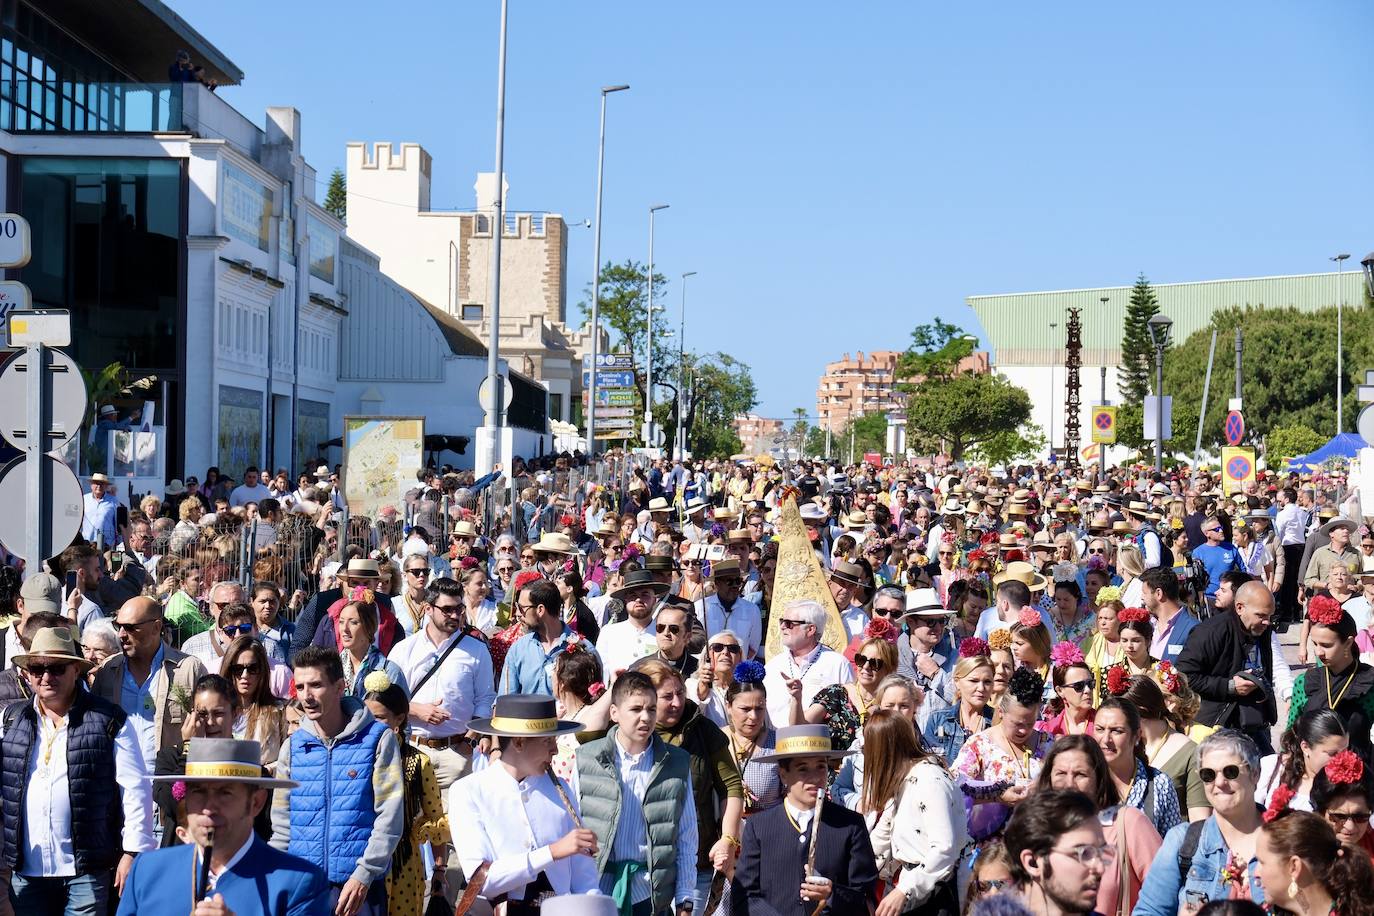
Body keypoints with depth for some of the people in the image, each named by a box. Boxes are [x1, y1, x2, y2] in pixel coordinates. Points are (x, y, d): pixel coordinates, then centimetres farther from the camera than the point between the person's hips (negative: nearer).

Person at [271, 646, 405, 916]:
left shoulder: (378, 740, -3)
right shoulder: (293, 746, 8)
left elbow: (390, 817, -7)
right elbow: (281, 825, 12)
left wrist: (364, 874, -14)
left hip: (359, 886, -3)